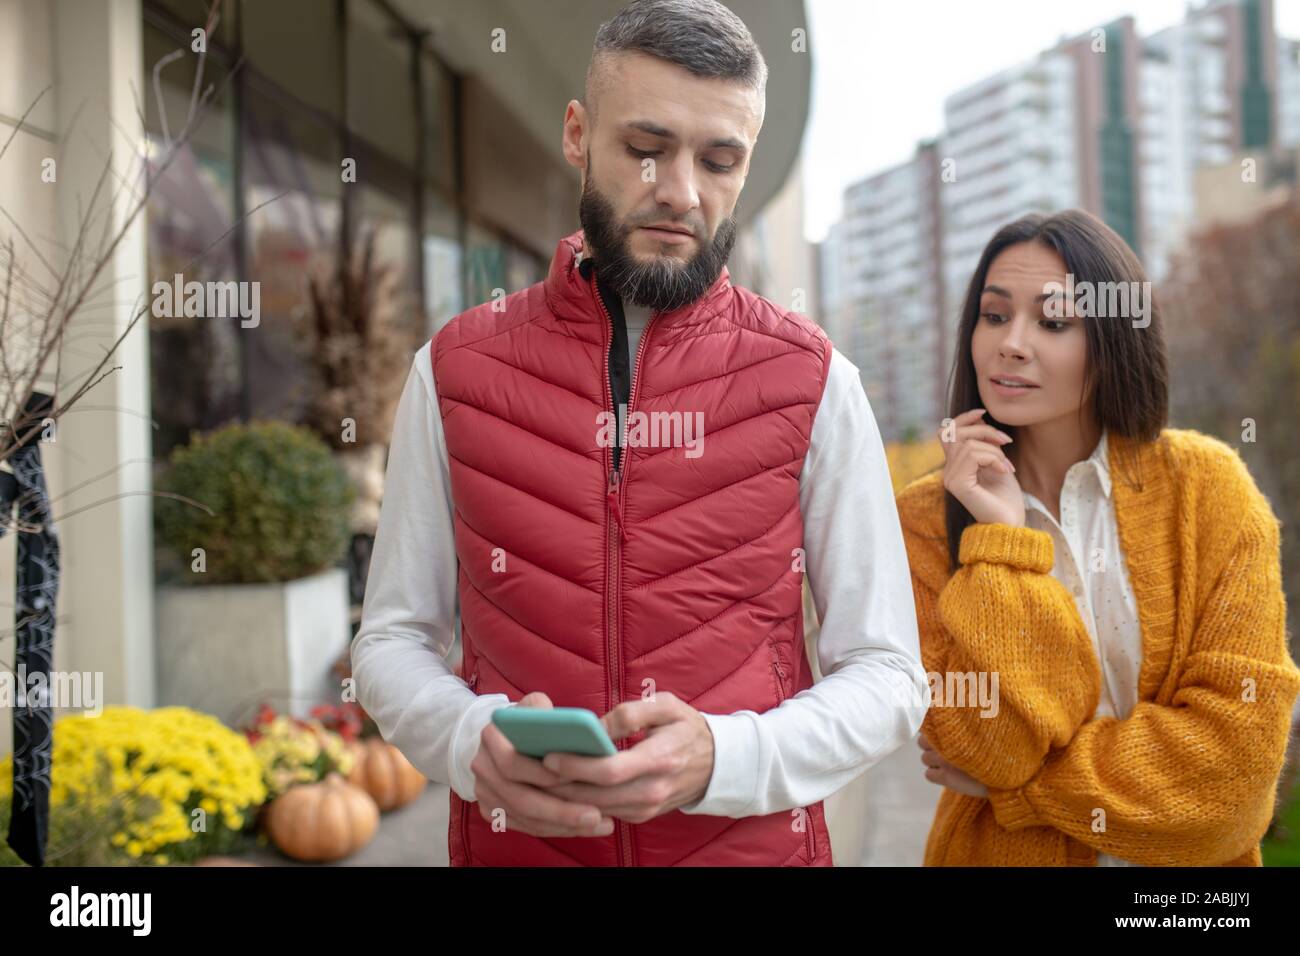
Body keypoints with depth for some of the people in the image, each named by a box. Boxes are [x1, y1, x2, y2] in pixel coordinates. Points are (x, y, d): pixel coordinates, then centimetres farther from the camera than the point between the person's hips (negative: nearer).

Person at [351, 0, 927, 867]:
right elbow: (393, 641, 2)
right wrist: (472, 738, -19)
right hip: (513, 838, 1)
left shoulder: (814, 381, -7)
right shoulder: (454, 371, -4)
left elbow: (886, 675, -4)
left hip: (756, 840, 0)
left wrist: (720, 759, -22)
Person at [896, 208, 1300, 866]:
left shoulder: (1206, 487, -9)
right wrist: (1005, 537, -22)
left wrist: (1012, 785, -14)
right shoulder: (926, 519, -10)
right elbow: (995, 745, -18)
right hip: (1000, 853, 0)